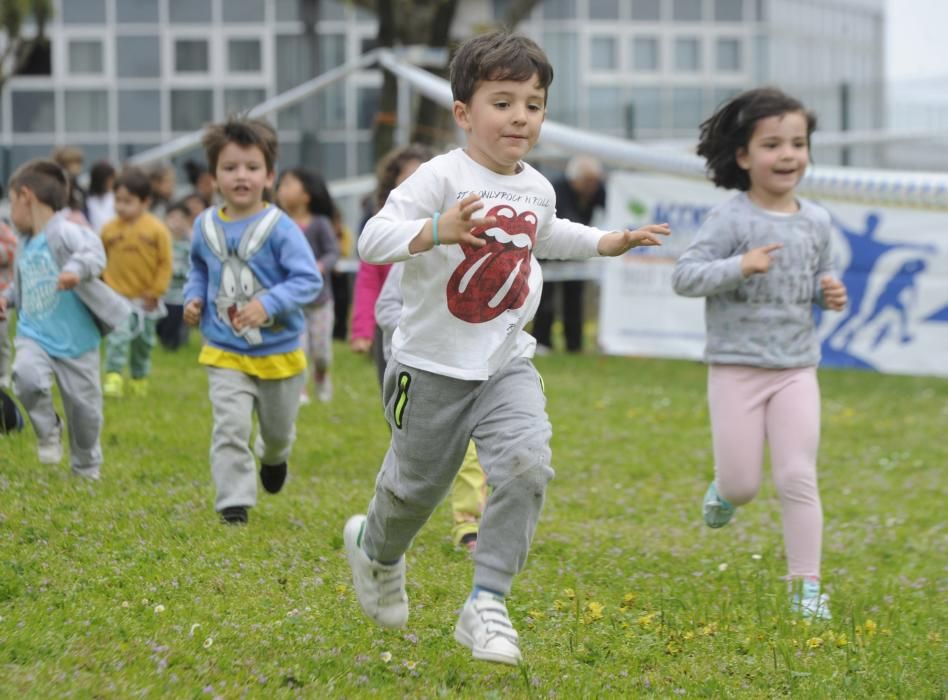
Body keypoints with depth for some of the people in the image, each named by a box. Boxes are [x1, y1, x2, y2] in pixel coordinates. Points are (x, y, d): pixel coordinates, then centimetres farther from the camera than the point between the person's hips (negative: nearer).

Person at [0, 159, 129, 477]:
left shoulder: (64, 233, -14)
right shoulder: (26, 247, 10)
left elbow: (93, 251, -33)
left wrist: (77, 269, -52)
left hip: (76, 341, -5)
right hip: (34, 336, 5)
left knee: (84, 406, 5)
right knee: (27, 377, -27)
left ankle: (87, 467, 29)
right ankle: (48, 429, 0)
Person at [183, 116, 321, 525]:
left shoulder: (279, 227, -16)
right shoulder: (206, 226, -2)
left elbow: (308, 279, -19)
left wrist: (269, 303, -32)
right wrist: (193, 299, -1)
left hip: (278, 352, -1)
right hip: (225, 353, 1)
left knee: (278, 427, 21)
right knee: (230, 427, -16)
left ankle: (273, 457, 54)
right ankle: (234, 501, -9)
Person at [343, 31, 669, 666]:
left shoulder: (537, 188, 5)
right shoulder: (442, 178, -17)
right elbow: (373, 239, -27)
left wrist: (607, 242, 25)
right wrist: (438, 230, -42)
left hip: (507, 364, 4)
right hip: (433, 367, -4)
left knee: (527, 463, -19)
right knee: (417, 485, 11)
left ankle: (486, 604, -12)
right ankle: (376, 549, 47)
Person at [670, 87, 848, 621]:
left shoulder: (816, 221, 5)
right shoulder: (731, 220, -11)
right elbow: (684, 276, -14)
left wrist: (831, 293, -2)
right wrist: (739, 267, -27)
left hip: (797, 369, 3)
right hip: (737, 368, -3)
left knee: (799, 479, -2)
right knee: (742, 485, 1)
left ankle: (807, 587, 5)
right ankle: (725, 490, 38)